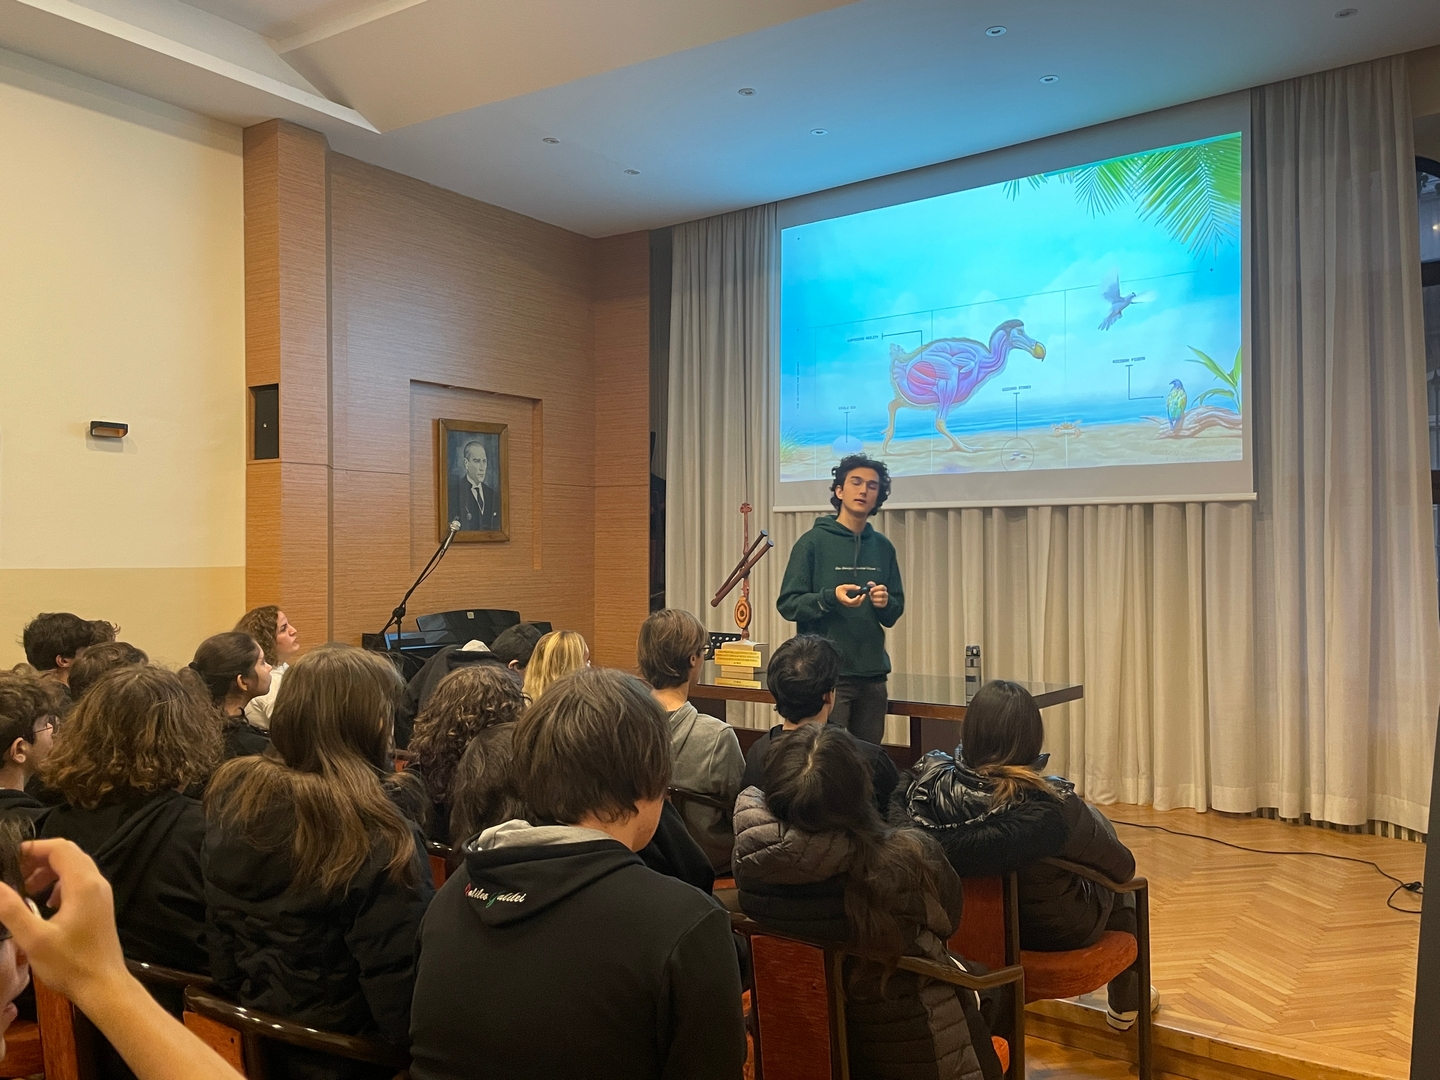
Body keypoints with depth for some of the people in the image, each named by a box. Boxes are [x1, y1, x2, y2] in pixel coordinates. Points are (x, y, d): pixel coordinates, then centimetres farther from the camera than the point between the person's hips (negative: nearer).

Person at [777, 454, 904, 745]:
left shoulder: (883, 548, 12)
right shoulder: (814, 542, -3)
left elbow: (895, 613, 15)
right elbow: (787, 604, -7)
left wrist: (885, 603, -7)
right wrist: (830, 598, -22)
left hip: (873, 674, 5)